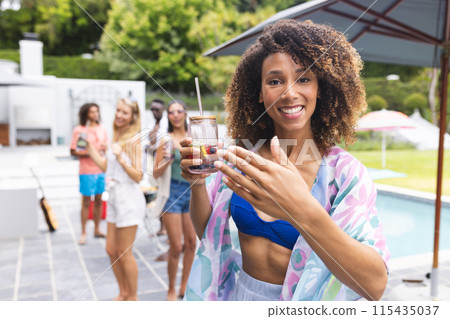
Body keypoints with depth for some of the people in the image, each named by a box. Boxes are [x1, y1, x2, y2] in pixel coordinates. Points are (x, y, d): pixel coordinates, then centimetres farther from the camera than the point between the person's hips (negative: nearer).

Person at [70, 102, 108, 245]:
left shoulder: (102, 128, 8)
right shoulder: (79, 130, -6)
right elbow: (73, 151, -8)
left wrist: (105, 148, -7)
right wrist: (90, 153, -19)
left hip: (100, 170, 5)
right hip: (87, 171, -5)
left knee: (98, 200, 11)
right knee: (86, 202, 3)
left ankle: (97, 230, 24)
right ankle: (83, 233, 15)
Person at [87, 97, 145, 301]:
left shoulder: (132, 140, -13)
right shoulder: (117, 137, 12)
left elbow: (138, 176, -16)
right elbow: (106, 166, 16)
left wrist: (121, 160, -29)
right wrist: (89, 148, 16)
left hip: (129, 199, -8)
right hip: (114, 198, 8)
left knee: (124, 253, 3)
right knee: (111, 250, 14)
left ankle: (133, 297, 21)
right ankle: (123, 293, 32)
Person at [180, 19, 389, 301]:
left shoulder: (344, 172, -19)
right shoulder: (243, 159, -10)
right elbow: (206, 231, -2)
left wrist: (305, 212, -44)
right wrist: (198, 183, -22)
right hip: (239, 294, 3)